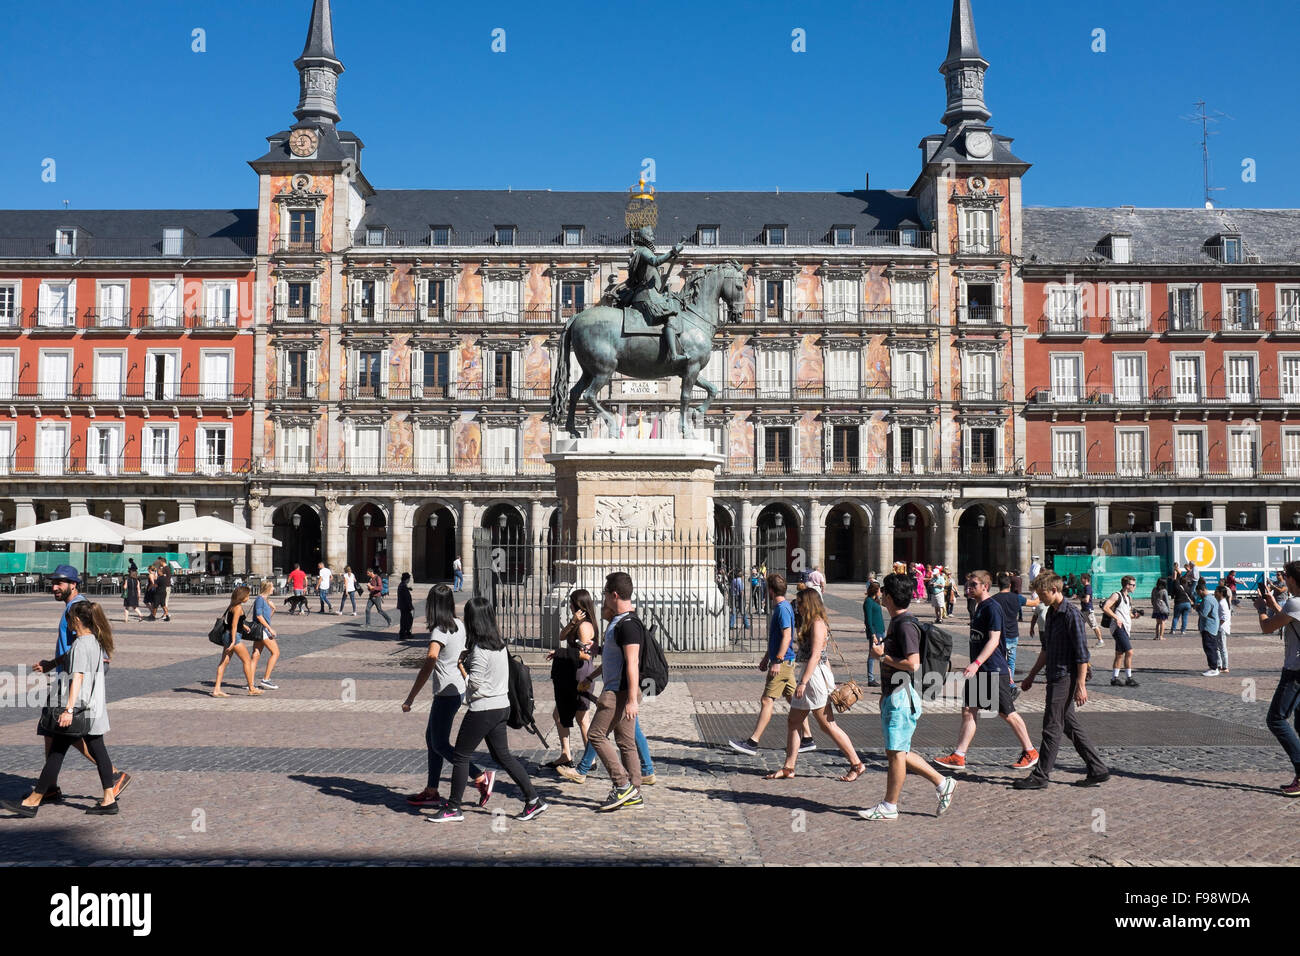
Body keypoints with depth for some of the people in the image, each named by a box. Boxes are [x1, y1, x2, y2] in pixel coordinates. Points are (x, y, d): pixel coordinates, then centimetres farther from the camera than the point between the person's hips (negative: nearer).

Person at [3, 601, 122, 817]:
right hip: (96, 706, 9)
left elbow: (78, 678, -25)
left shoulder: (80, 644, -16)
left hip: (80, 706, -9)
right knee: (97, 749, 9)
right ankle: (109, 800, 9)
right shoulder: (96, 641, 10)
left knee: (57, 751, -1)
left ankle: (33, 802, 8)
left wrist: (69, 709, -32)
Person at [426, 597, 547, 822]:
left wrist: (461, 665, -7)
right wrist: (468, 657, 6)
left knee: (460, 756, 4)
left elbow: (474, 683, -19)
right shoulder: (499, 643, 7)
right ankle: (533, 800, 13)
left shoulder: (480, 649, -19)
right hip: (502, 705, 9)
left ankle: (453, 808, 12)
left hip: (483, 709, -9)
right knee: (502, 755, 15)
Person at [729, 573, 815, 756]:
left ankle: (752, 743, -8)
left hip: (783, 661, -10)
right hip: (785, 661, 10)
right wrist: (767, 658, 27)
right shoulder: (780, 607, 15)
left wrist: (777, 661, -25)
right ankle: (807, 739, 17)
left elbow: (786, 637, -23)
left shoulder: (783, 608, -16)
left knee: (767, 700, -9)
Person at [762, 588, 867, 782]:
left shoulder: (817, 624, -14)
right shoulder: (809, 623, 17)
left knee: (828, 725, -4)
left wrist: (803, 682, -24)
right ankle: (788, 768, 15)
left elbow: (815, 656, -20)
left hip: (816, 676, -10)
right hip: (809, 676, 10)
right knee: (792, 723, 10)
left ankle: (857, 765, 4)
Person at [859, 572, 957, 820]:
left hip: (902, 698, -10)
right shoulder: (897, 622, 15)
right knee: (897, 752, 14)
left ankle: (889, 806, 8)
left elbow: (913, 664, -26)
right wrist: (885, 694, 26)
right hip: (893, 696, 10)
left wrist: (882, 656, -15)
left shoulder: (905, 625, -17)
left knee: (896, 752, -1)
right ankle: (942, 783, 21)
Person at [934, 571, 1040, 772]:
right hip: (979, 671, 9)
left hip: (994, 672, -9)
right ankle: (958, 757, 5)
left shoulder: (992, 607, -14)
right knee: (969, 711, 4)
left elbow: (994, 640, -21)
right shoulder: (978, 607, 15)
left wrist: (977, 663, -30)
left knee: (1007, 713, 2)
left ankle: (1030, 752, 19)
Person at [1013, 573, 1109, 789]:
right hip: (1055, 678, 9)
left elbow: (1082, 653, -18)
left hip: (1066, 678, -9)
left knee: (1052, 727, -4)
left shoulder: (1072, 614, -15)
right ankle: (1098, 771, 20)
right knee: (1070, 726, 13)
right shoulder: (1051, 613, 14)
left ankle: (1040, 776, 2)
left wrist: (1081, 686, -20)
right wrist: (1031, 676, 24)